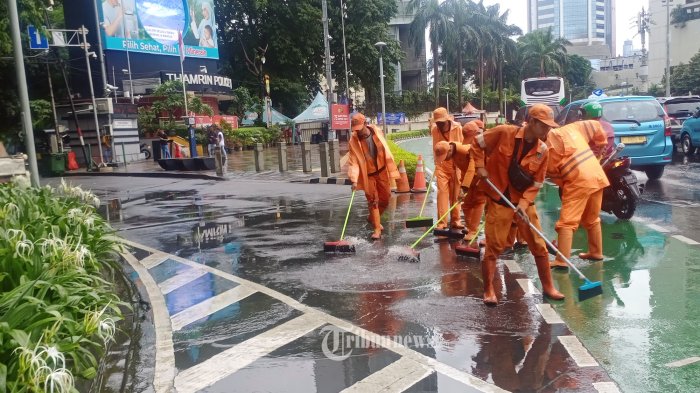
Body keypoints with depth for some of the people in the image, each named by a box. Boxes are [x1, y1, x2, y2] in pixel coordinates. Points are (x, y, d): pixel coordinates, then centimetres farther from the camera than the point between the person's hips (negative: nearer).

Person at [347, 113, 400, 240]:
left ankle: (372, 218, 35)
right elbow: (353, 161, -19)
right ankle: (377, 229, 6)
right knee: (373, 201, -2)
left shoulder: (377, 131, -9)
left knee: (385, 199, 11)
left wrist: (391, 170, 5)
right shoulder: (354, 140, -17)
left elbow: (386, 151, 1)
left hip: (382, 171, 3)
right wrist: (354, 180, -28)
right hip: (368, 175, -3)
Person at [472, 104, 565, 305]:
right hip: (498, 200, -3)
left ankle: (548, 287, 25)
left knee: (539, 246, 8)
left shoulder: (543, 151, -4)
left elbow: (536, 183, -1)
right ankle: (489, 290, 12)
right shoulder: (504, 132, -13)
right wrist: (480, 167, -9)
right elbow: (477, 143, 0)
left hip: (525, 202, 4)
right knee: (494, 247, -1)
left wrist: (524, 203, -14)